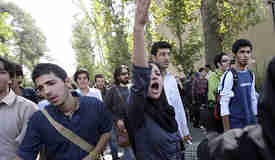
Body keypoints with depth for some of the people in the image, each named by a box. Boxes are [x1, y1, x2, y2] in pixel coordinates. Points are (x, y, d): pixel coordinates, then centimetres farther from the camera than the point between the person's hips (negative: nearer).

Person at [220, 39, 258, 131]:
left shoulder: (251, 75, 7)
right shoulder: (229, 75, -15)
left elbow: (253, 99, 15)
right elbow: (224, 103, -16)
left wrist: (255, 120, 14)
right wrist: (227, 129, -16)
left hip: (251, 121, 6)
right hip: (235, 124, -6)